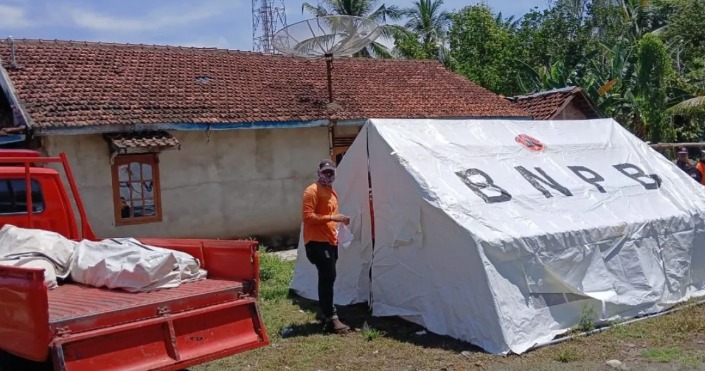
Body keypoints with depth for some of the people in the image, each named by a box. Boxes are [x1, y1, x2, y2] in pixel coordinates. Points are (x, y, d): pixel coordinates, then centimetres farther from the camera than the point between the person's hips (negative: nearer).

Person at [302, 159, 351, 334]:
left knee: (327, 278, 11)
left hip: (330, 241, 9)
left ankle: (326, 316, 19)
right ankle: (331, 319, -11)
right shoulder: (312, 191, -10)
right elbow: (307, 216, -19)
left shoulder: (332, 192, 19)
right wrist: (332, 217, -24)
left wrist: (340, 220, 10)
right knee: (328, 278, -13)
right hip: (317, 242, -9)